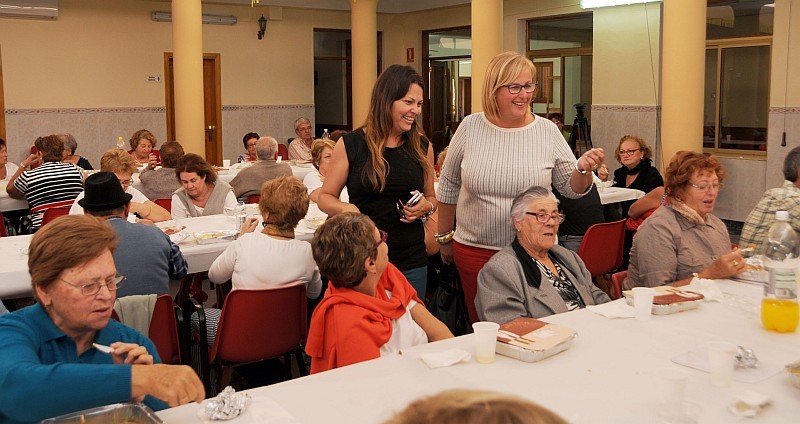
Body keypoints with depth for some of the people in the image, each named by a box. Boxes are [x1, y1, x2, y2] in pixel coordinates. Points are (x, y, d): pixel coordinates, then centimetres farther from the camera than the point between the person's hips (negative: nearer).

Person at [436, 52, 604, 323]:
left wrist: (584, 169, -15)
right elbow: (448, 185, 9)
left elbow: (571, 188, 6)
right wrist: (445, 237, 13)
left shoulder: (547, 131, 0)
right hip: (474, 250, 0)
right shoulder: (470, 127, -1)